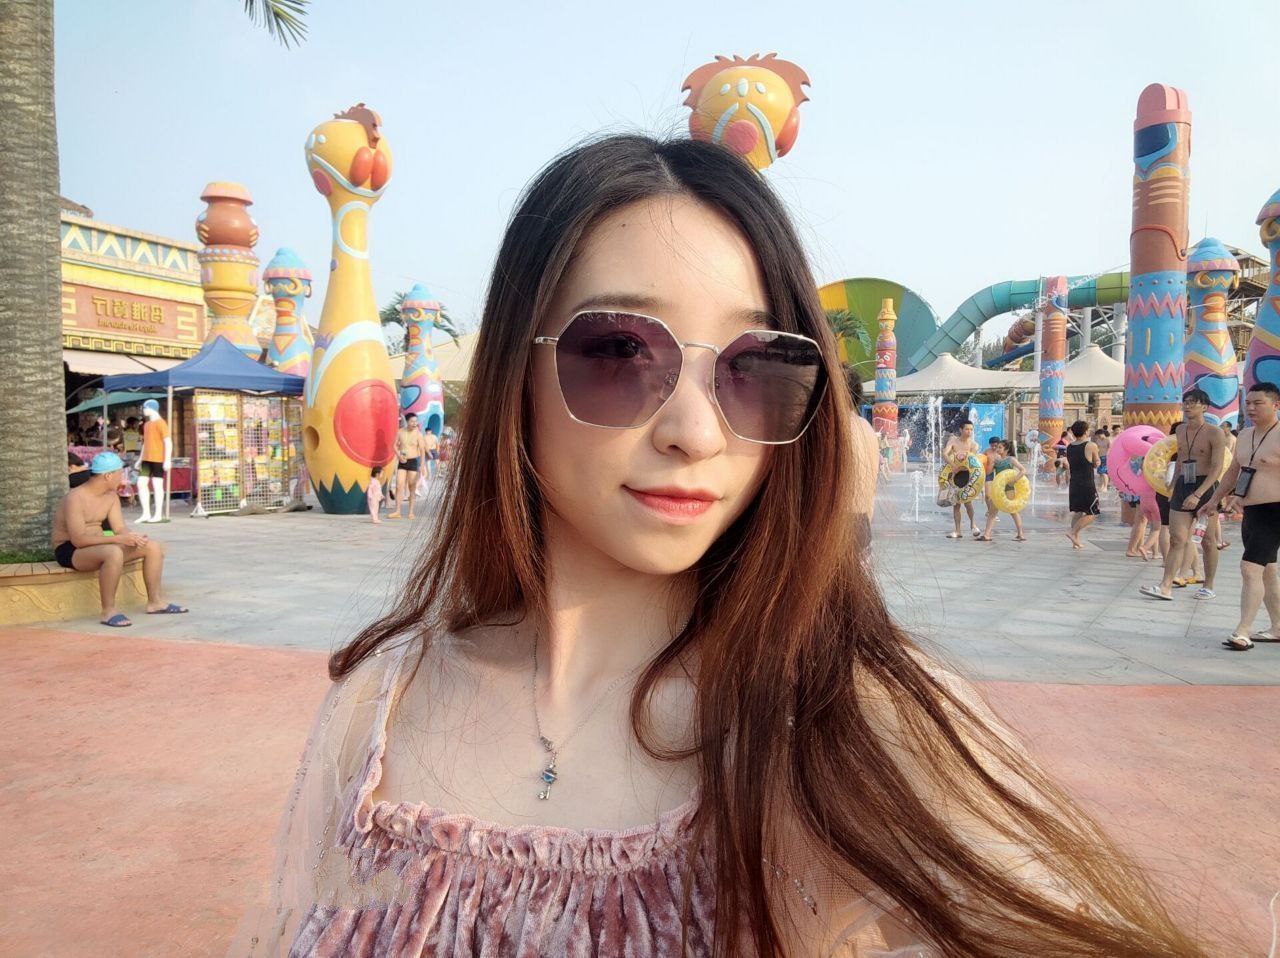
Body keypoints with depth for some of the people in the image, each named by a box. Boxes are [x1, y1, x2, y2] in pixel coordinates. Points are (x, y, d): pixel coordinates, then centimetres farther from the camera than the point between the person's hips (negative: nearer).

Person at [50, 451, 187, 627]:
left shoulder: (111, 496, 4)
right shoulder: (75, 498, -22)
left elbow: (120, 528, 1)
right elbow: (78, 539, -30)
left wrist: (132, 537, -23)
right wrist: (118, 539, -34)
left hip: (98, 546, 9)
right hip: (70, 550, -9)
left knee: (153, 547, -3)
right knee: (114, 553, -40)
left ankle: (155, 602, 3)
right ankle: (108, 612, -29)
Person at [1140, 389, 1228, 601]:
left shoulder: (1214, 433, -9)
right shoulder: (1180, 430, 11)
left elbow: (1217, 468, -16)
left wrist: (1197, 495, -24)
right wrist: (1173, 486, 21)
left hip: (1206, 488, -5)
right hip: (1183, 487, 5)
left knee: (1208, 540, 6)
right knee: (1176, 539, -3)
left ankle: (1208, 586, 20)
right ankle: (1166, 587, -8)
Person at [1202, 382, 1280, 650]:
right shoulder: (1245, 435, 12)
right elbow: (1233, 472, 23)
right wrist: (1214, 501, 23)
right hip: (1250, 512, 9)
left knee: (1250, 568, -14)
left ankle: (1242, 632, -10)